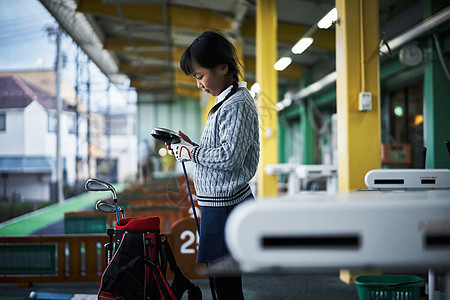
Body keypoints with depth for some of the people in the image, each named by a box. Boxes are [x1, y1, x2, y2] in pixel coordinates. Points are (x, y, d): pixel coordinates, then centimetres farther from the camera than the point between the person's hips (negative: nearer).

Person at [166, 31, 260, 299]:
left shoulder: (237, 104, -14)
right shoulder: (227, 101, 17)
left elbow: (229, 157, -23)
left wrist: (191, 153, -11)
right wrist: (191, 146, 10)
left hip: (226, 206, -10)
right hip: (220, 205, 10)